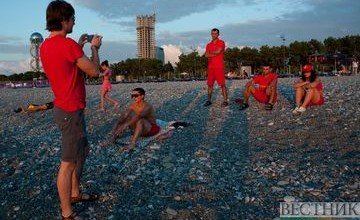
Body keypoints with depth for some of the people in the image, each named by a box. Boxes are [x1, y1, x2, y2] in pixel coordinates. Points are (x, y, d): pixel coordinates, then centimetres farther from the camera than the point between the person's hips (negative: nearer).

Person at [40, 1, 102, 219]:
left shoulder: (46, 46, 9)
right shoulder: (68, 44, -20)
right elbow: (94, 71, -13)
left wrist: (79, 47, 18)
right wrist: (95, 48, 2)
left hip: (64, 108, 10)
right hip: (71, 111, -10)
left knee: (82, 151, 23)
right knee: (68, 162, -1)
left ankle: (75, 193, 37)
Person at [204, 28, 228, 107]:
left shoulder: (221, 42, 2)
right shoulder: (208, 45, 15)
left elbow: (218, 51, -14)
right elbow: (206, 55, 1)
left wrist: (210, 52, 1)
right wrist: (215, 54, -10)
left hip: (219, 67, -5)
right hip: (210, 67, 5)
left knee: (222, 84, -6)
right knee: (210, 84, 6)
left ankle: (225, 101, -4)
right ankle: (209, 100, 13)